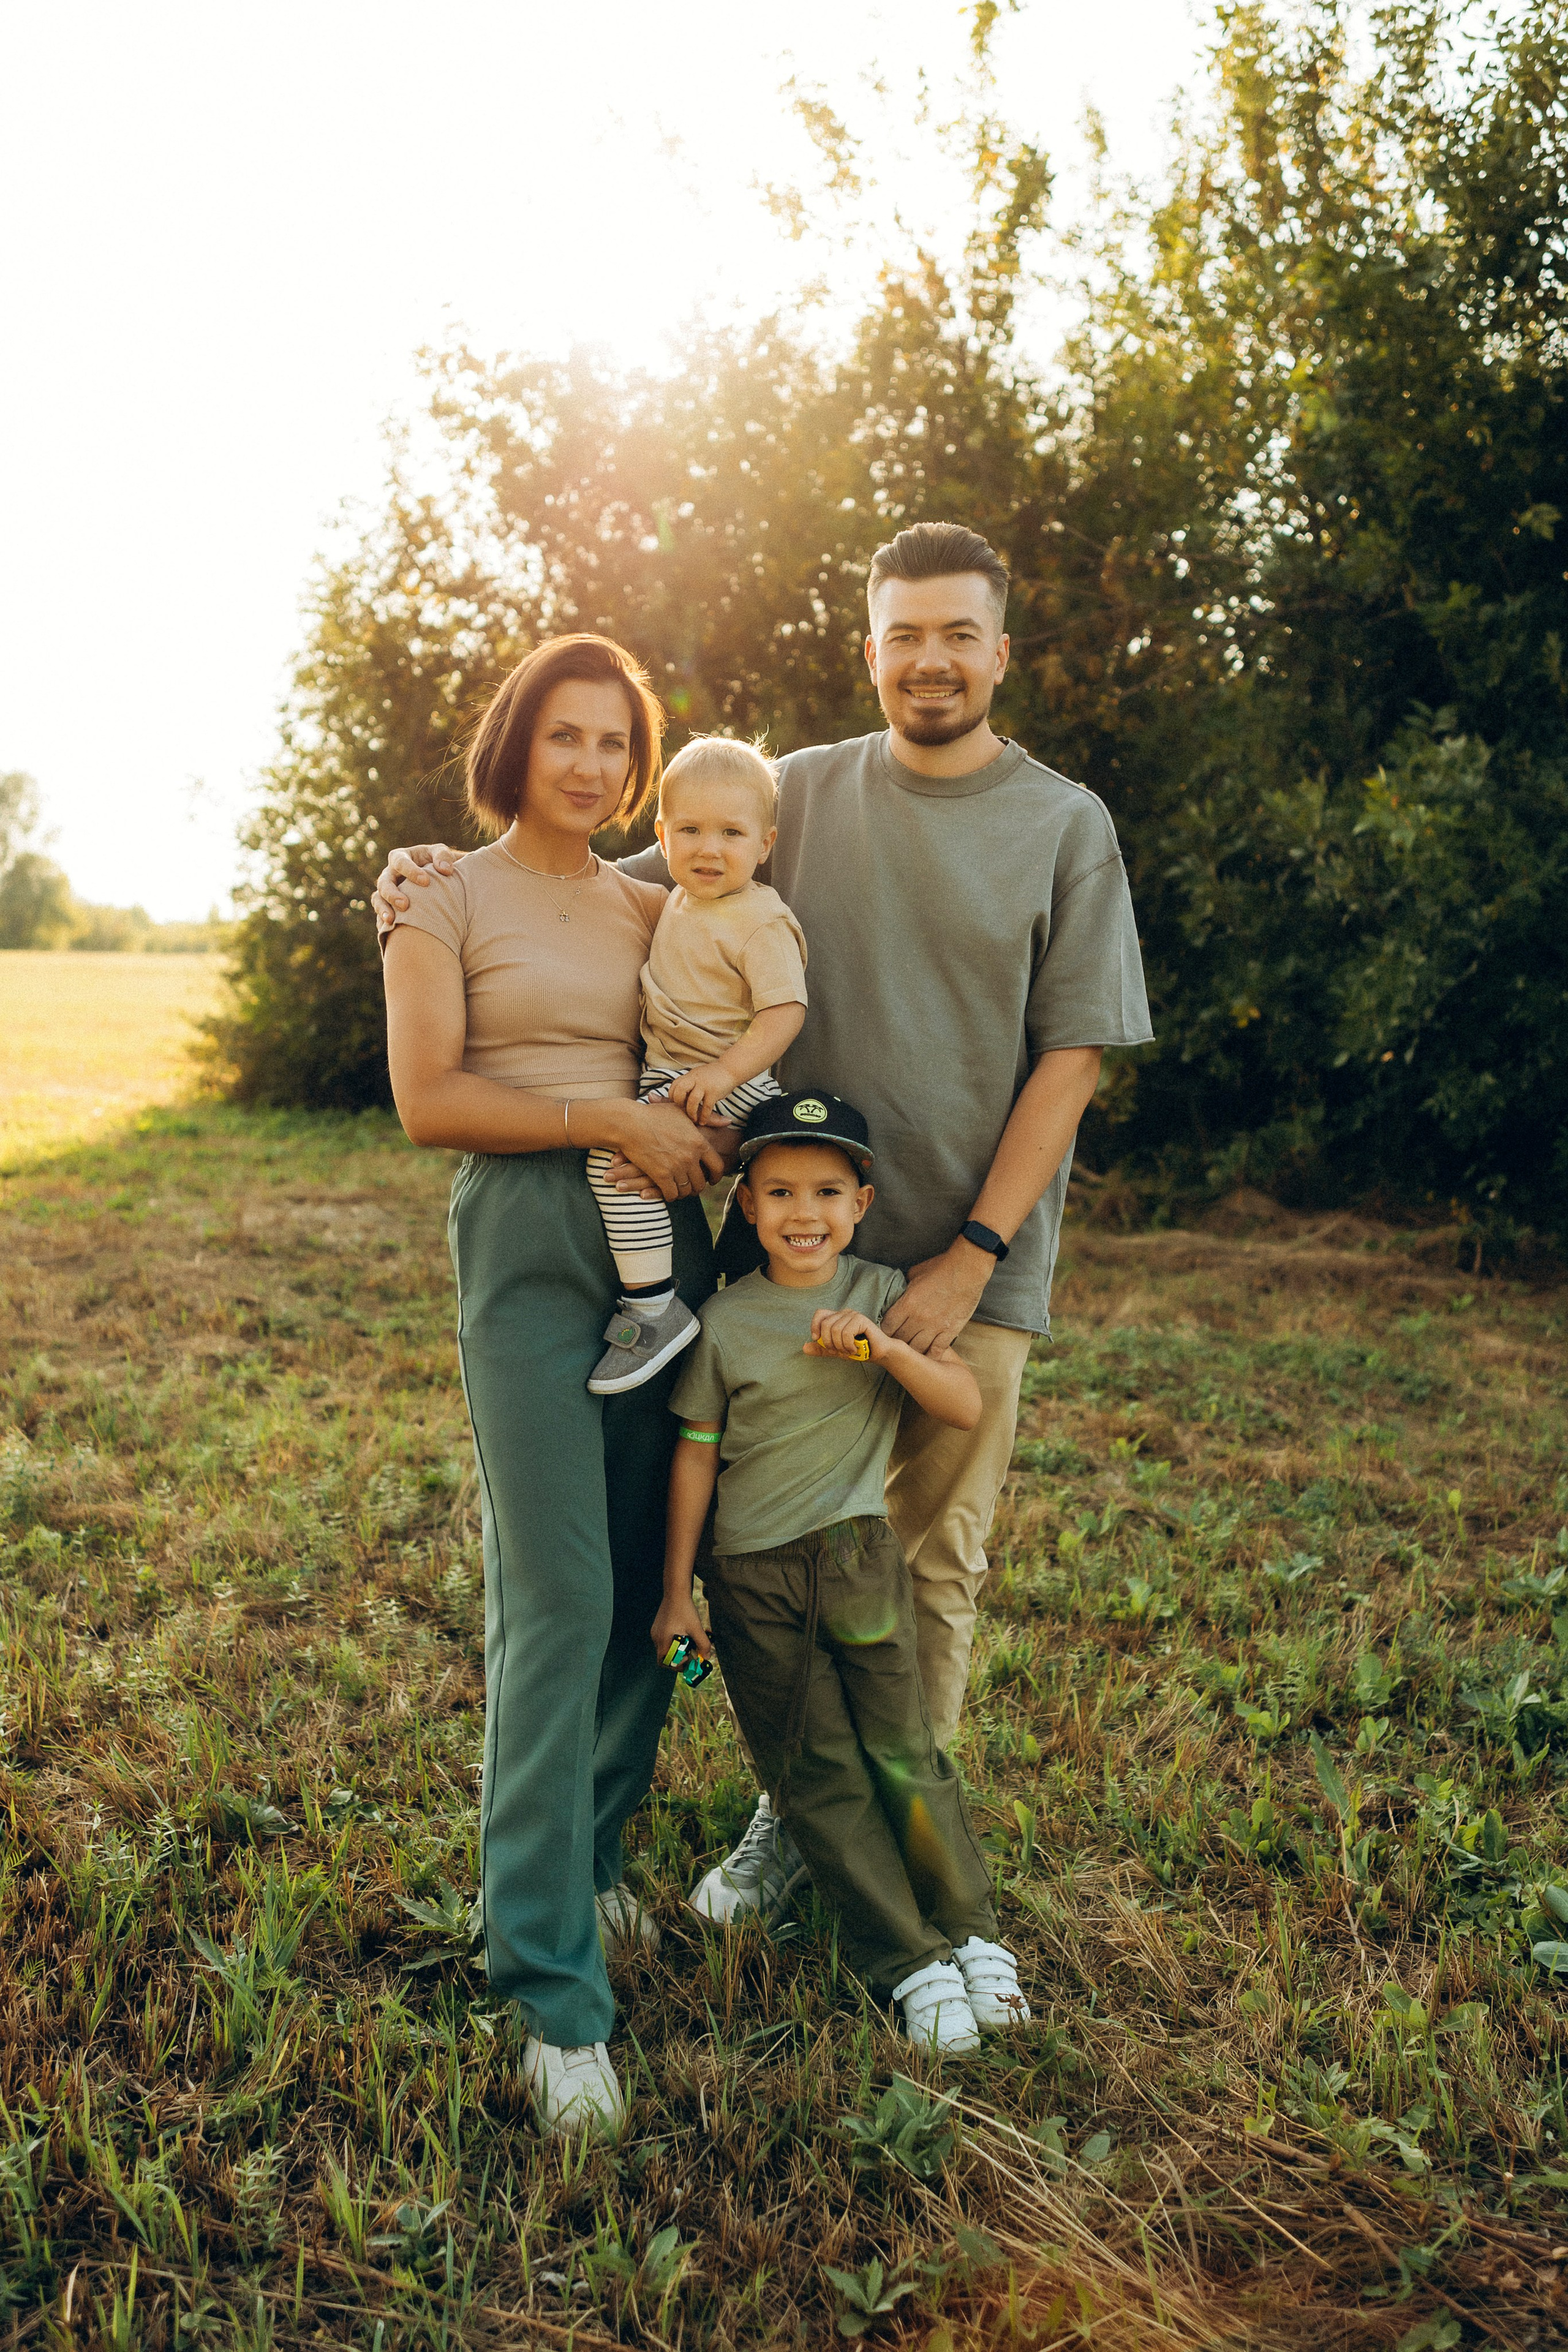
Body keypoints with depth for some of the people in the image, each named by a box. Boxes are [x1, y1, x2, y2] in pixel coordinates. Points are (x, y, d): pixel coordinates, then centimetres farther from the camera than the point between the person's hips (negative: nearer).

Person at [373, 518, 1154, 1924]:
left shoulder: (1068, 826, 1)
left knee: (935, 1560, 8)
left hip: (972, 1258, -1)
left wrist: (973, 1258, -11)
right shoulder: (801, 794, 6)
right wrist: (466, 868, -4)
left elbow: (1072, 1059, -4)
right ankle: (796, 1802, 29)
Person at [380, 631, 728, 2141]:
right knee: (558, 1601, -11)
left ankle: (590, 1858, 29)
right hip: (527, 1240, -5)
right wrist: (613, 1121, -11)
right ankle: (552, 1988, -2)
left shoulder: (653, 909, 16)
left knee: (649, 1585, 6)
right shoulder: (446, 899, 3)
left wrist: (701, 1120, 4)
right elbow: (428, 1101, -6)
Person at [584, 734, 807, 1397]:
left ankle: (652, 1307, -19)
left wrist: (724, 1072, -34)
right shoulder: (680, 902, 13)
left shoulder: (761, 924, -16)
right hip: (669, 1070, 10)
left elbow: (785, 1010, -24)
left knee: (615, 1149, -25)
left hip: (730, 1088, -10)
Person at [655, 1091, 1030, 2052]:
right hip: (750, 1577, 1)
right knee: (816, 1774, 1)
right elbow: (697, 1454, 4)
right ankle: (911, 1964, 11)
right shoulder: (725, 1320, -1)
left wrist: (885, 1347, -23)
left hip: (857, 1554, 0)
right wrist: (677, 1593, 5)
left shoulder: (884, 1295, 0)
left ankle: (973, 1936, 18)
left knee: (902, 1750, 0)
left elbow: (967, 1407, -6)